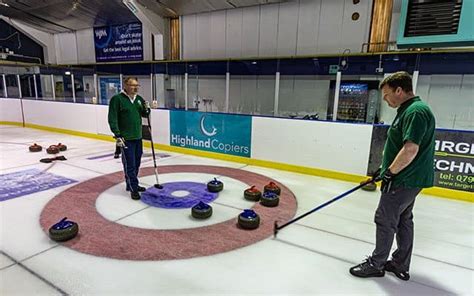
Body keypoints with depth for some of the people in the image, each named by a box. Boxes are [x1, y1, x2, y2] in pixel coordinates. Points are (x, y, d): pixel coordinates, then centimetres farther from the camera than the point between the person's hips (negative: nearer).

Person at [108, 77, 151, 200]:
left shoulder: (139, 99, 8)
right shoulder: (117, 99, -11)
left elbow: (144, 114, 16)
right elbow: (112, 119, -13)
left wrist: (147, 109, -7)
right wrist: (117, 136, -18)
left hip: (138, 137, 7)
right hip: (125, 138, -7)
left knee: (136, 163, 15)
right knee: (129, 164, -2)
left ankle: (132, 184, 31)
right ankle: (133, 189, 8)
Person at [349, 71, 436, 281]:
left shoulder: (415, 111, -20)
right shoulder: (408, 110, 13)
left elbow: (411, 149, -28)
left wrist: (389, 173, -19)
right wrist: (386, 169, 18)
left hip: (405, 180, -10)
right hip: (408, 178, 10)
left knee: (385, 220, 1)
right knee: (403, 220, 17)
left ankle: (376, 264, 16)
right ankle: (400, 265, 30)